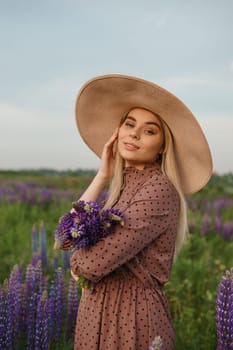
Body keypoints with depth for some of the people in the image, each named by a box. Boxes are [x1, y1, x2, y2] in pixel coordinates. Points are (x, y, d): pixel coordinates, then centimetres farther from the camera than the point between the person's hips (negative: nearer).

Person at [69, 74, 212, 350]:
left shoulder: (158, 190, -20)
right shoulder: (125, 186, 7)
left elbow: (93, 264, -25)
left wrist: (76, 261, -3)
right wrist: (102, 176, -1)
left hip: (132, 317, -8)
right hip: (98, 313, 8)